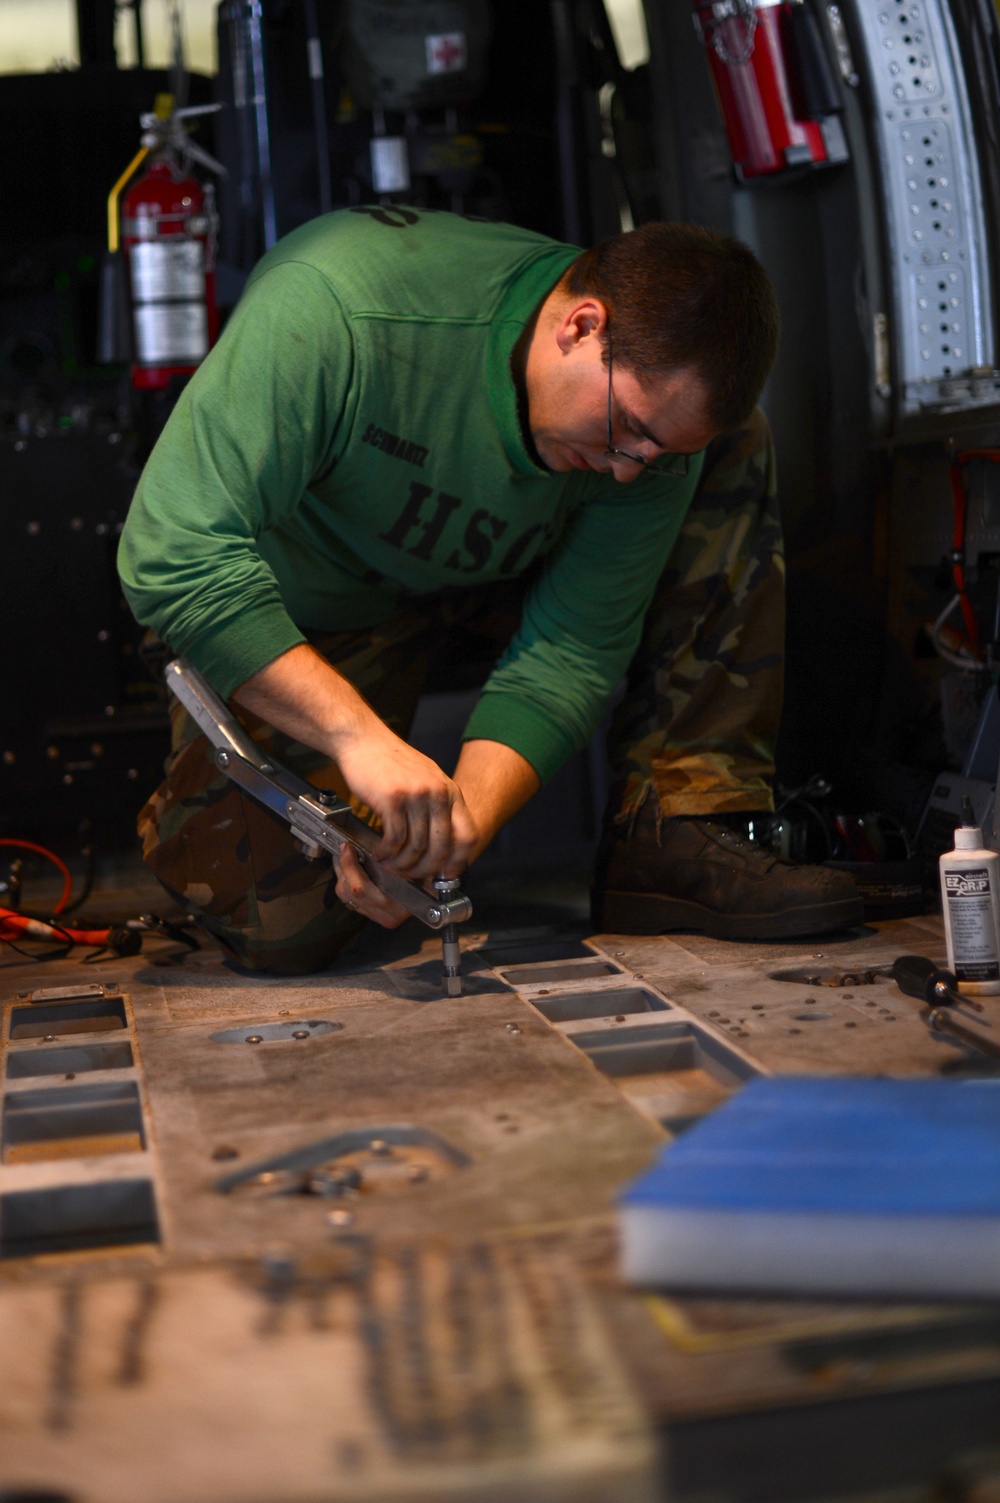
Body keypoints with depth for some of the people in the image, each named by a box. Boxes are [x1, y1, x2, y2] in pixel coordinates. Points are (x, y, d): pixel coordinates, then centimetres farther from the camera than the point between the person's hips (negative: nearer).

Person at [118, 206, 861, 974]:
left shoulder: (660, 407, -22)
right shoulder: (332, 305, -37)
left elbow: (569, 655, -19)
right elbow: (174, 552, -41)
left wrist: (461, 818, -36)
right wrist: (360, 735, -50)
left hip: (493, 587, 4)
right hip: (313, 610, -4)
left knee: (736, 450, -16)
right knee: (283, 923, -24)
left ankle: (675, 838, -16)